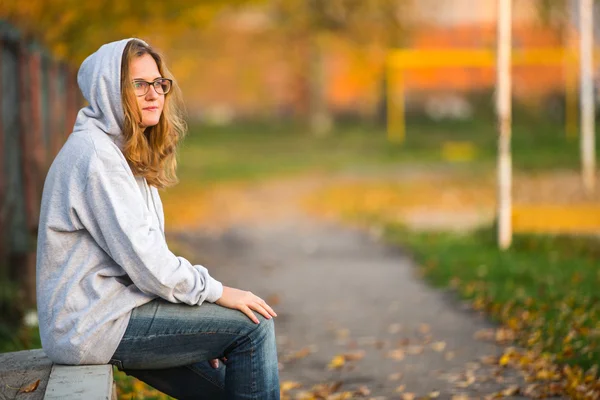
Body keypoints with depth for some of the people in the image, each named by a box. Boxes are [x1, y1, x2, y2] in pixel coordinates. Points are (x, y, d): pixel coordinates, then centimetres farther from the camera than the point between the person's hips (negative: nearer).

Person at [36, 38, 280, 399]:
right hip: (93, 325, -10)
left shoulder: (125, 152, 16)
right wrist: (218, 292, -11)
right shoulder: (95, 155, -16)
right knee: (253, 325, -11)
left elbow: (143, 254, 15)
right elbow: (142, 259, -20)